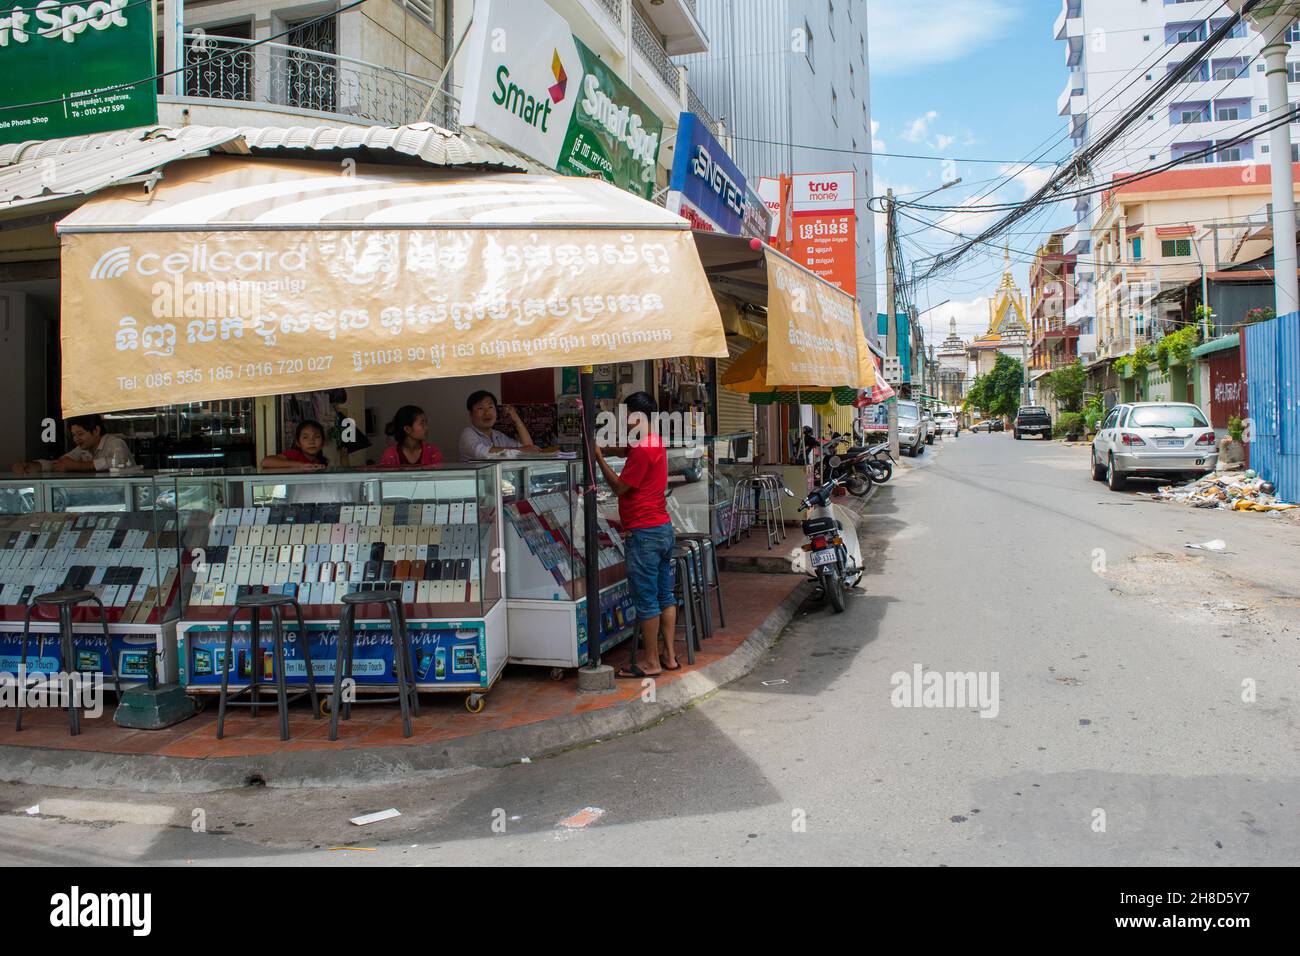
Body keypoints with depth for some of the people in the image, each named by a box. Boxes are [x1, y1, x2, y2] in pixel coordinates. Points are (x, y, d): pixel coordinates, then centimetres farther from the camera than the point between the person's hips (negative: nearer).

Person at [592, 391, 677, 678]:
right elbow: (623, 447, 23)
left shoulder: (642, 450, -17)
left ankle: (651, 663, 5)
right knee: (665, 595, 13)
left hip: (644, 533, -10)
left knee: (646, 600, -2)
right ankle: (669, 656, 20)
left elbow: (619, 487, -12)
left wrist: (598, 456, -8)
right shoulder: (655, 443, 12)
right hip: (664, 528, 10)